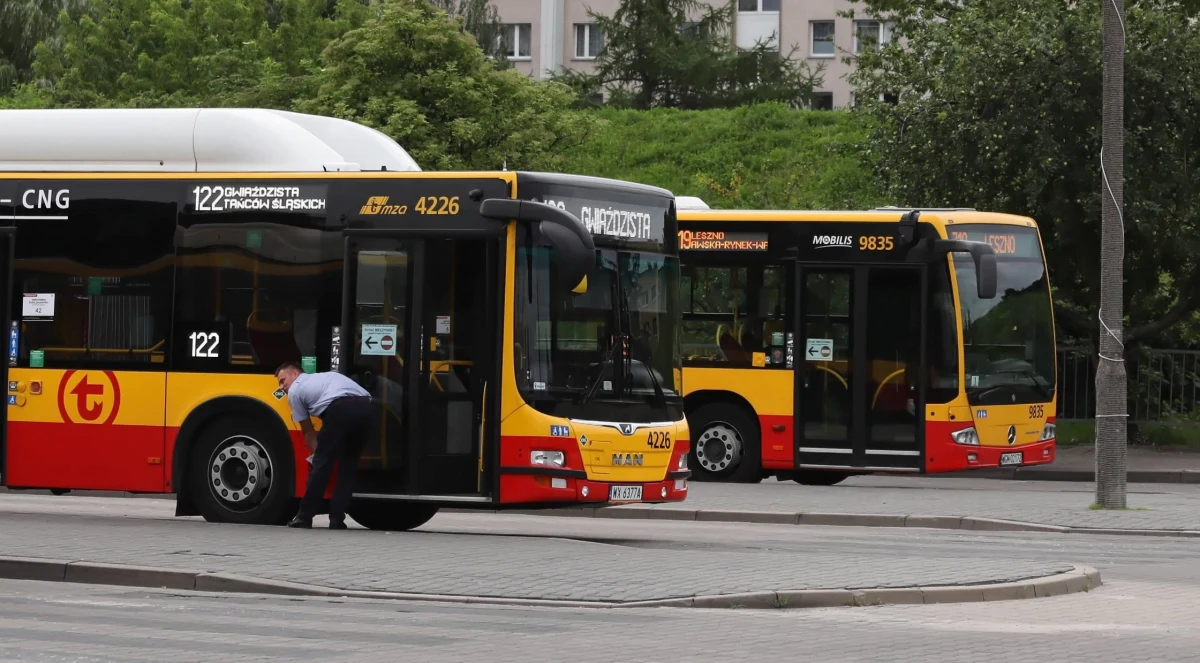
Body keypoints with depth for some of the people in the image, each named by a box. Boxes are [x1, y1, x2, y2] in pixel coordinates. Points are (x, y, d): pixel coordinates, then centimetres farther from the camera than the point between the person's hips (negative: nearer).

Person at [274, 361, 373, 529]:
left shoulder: (294, 391, 22)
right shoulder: (324, 377, 40)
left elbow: (308, 432, 25)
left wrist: (317, 453, 35)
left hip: (341, 408, -6)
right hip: (365, 407, 6)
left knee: (322, 463, 6)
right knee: (348, 464, 16)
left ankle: (305, 516, 11)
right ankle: (337, 519, 14)